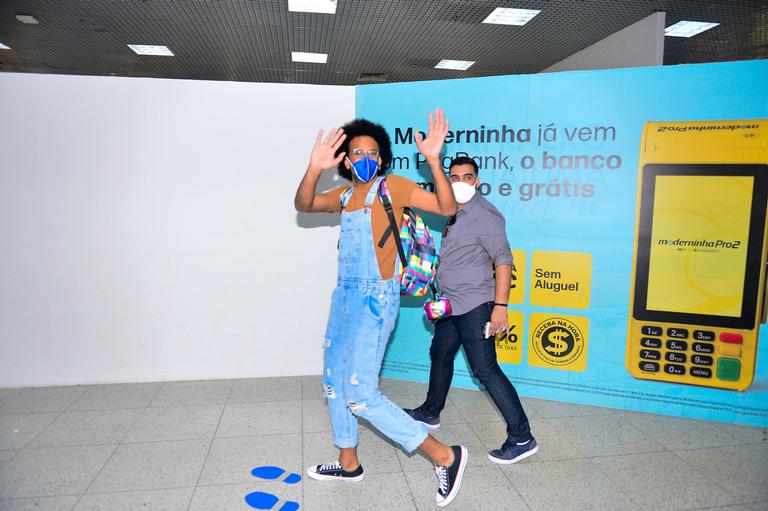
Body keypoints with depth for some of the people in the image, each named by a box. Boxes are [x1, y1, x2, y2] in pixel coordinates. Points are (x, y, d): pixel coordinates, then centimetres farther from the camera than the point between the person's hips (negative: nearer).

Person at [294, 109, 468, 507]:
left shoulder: (393, 186, -6)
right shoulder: (344, 196, 11)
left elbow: (447, 209, -14)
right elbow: (303, 205, -4)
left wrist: (434, 161, -28)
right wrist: (315, 168, -21)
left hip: (375, 300, -8)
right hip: (344, 296, 8)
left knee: (361, 395, -9)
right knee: (334, 381, 17)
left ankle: (445, 457, 3)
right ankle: (348, 463, 36)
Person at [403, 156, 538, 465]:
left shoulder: (484, 214, -14)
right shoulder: (454, 214, 12)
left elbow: (504, 259, -19)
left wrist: (500, 306, -24)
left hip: (474, 305, -9)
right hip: (452, 304, 10)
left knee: (485, 369, -9)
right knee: (440, 355, 21)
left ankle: (522, 439, 1)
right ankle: (430, 414, 40)